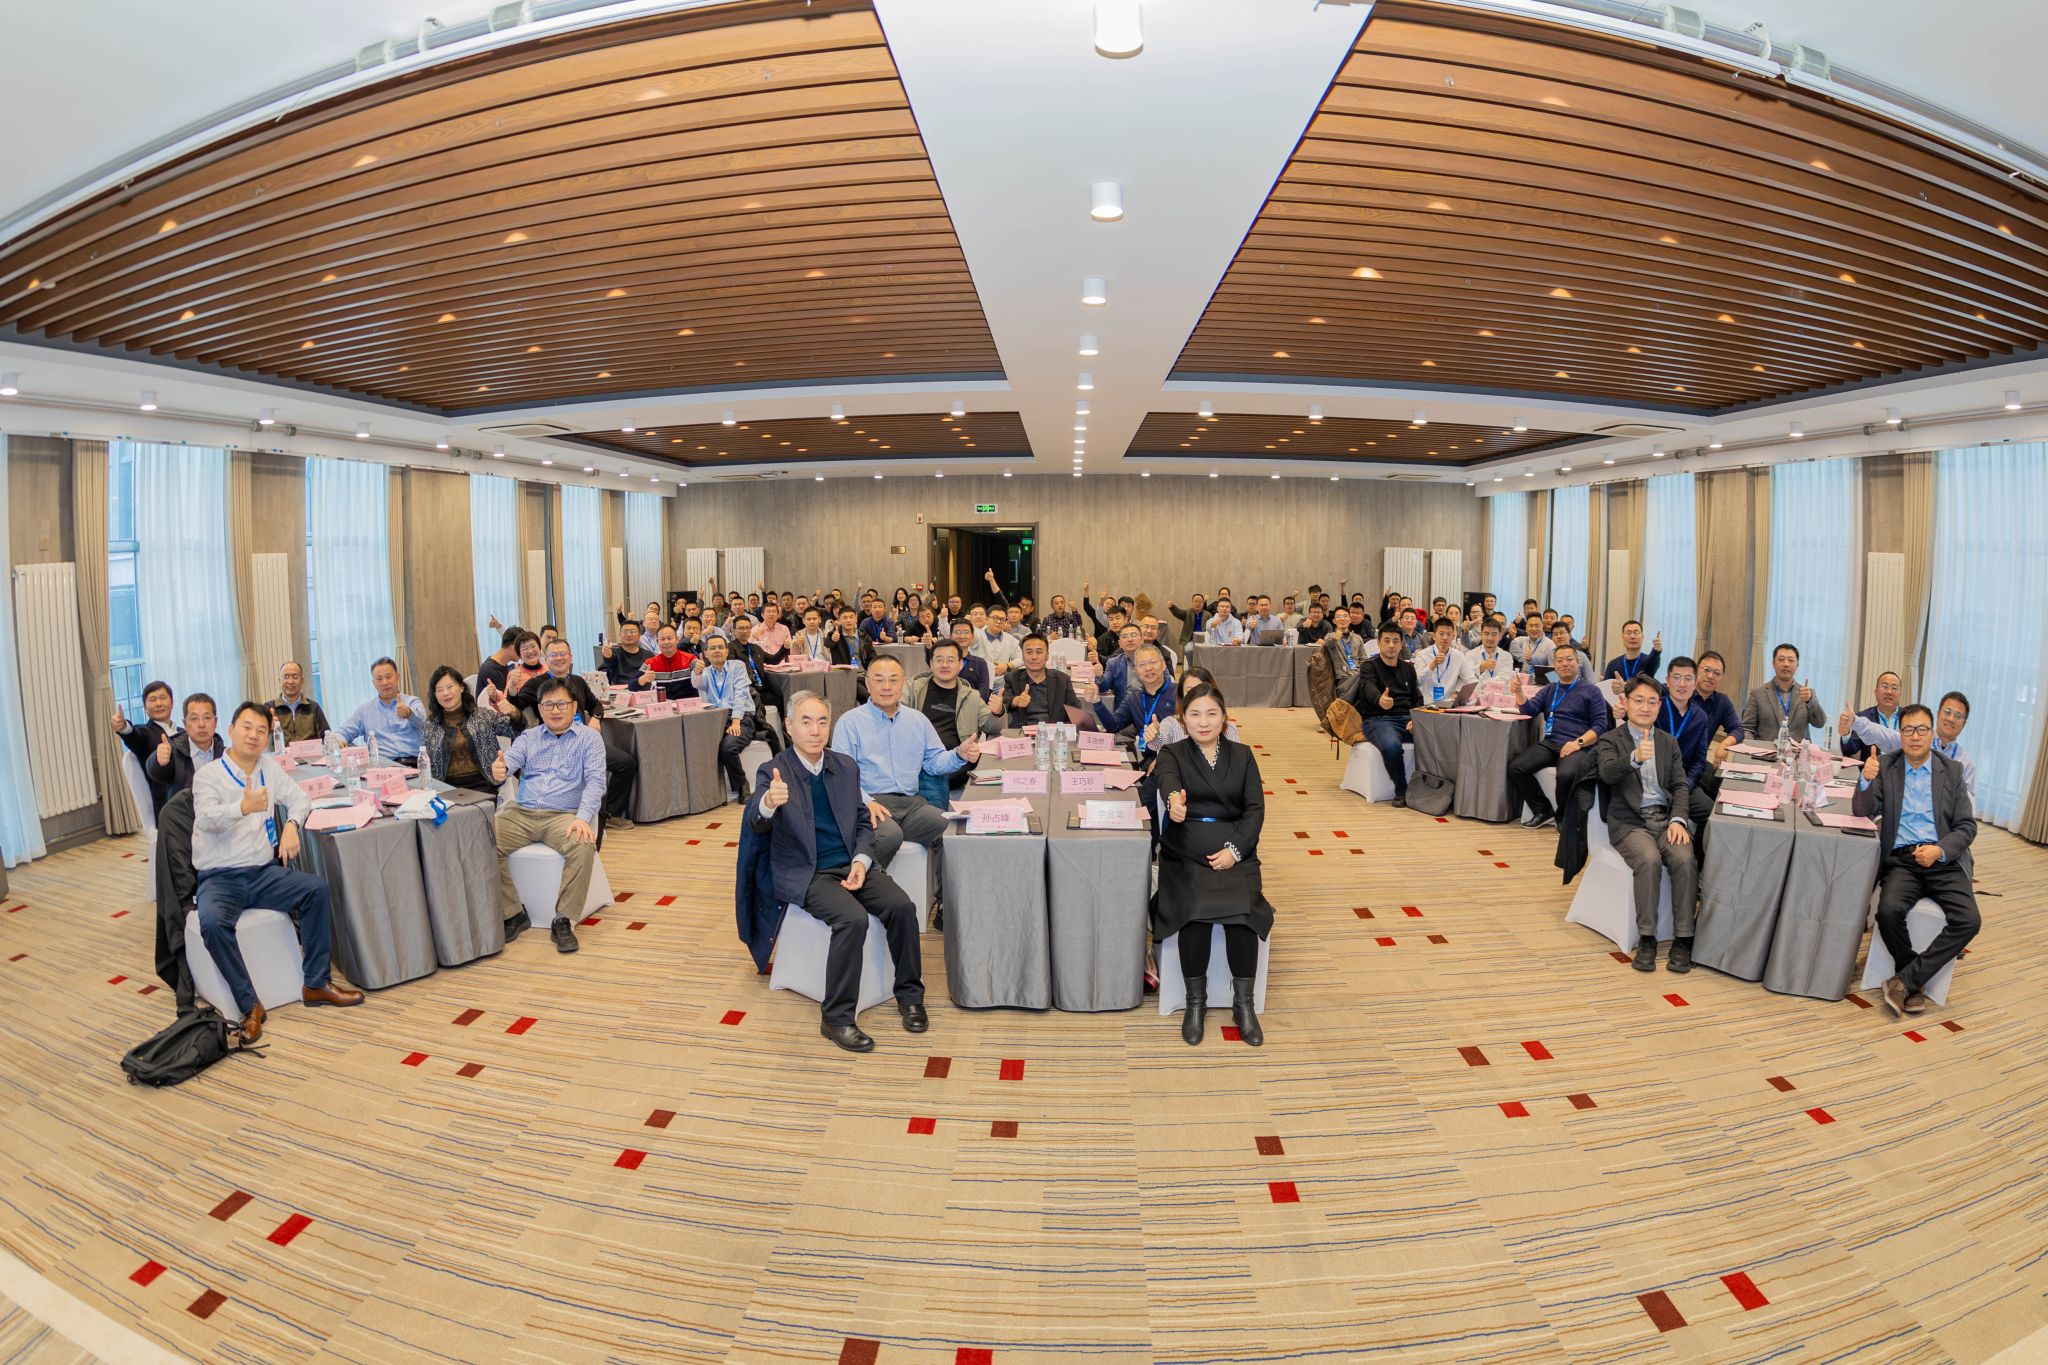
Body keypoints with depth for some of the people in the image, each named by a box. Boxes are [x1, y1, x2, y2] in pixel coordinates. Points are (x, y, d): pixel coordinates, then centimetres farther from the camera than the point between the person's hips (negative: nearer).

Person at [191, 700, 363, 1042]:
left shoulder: (270, 767, 10)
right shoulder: (208, 775, -4)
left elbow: (299, 799, 16)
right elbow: (207, 819, -21)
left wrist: (292, 825, -7)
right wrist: (244, 807, -42)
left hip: (265, 872, 4)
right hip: (220, 878, -4)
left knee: (317, 889, -21)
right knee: (213, 922, -33)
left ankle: (315, 984, -11)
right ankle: (249, 1005, -19)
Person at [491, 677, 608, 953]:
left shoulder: (589, 738, 7)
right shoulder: (528, 737, 16)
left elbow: (595, 782, -4)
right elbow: (509, 762, -1)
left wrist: (583, 818, -21)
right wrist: (498, 771, -27)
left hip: (564, 815, -3)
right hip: (520, 813, 3)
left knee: (583, 846, -34)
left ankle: (564, 921, -19)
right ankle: (511, 915, -8)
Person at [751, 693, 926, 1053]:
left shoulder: (846, 767, 8)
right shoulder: (772, 772, -6)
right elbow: (757, 822, -24)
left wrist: (861, 861, -6)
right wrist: (768, 802, -49)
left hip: (851, 864, 4)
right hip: (805, 874, -4)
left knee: (902, 906, -19)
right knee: (853, 919, -30)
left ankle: (909, 995, 1)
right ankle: (836, 1017, -15)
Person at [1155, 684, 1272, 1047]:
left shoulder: (1242, 755, 14)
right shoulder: (1172, 753, 7)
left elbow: (1255, 808, 6)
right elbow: (1167, 778, -18)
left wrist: (1234, 849, -11)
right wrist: (1174, 799, -44)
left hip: (1234, 851, 2)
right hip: (1184, 853, -1)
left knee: (1241, 910, -26)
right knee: (1195, 912, -28)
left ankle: (1243, 1004, -6)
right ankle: (1195, 1001, -6)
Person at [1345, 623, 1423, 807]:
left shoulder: (1408, 668, 21)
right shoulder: (1369, 666, 3)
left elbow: (1417, 698, 21)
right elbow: (1370, 688, -19)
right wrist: (1380, 699, -44)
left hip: (1407, 720, 5)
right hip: (1378, 720, -4)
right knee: (1392, 746, -37)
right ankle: (1401, 790, -16)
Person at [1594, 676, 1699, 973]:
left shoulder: (1669, 743, 18)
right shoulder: (1610, 740, 4)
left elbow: (1680, 785, 11)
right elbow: (1607, 773, -17)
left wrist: (1678, 819, -8)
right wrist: (1635, 758, -38)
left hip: (1666, 818, 3)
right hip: (1630, 821, -3)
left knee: (1685, 860, -27)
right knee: (1649, 860, -32)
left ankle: (1683, 939, -18)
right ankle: (1646, 939, -22)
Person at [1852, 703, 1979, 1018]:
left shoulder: (1952, 770, 8)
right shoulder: (1885, 766, 6)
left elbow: (1967, 826, 6)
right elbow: (1863, 812, -3)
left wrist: (1940, 850, -14)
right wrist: (1866, 780, -24)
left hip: (1942, 860, 1)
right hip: (1901, 859, -1)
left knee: (1969, 921, -24)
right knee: (1889, 910, -28)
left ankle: (1904, 980, -13)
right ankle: (1915, 983, -6)